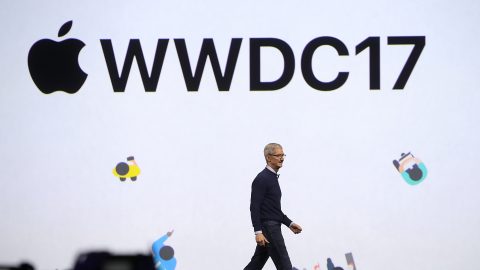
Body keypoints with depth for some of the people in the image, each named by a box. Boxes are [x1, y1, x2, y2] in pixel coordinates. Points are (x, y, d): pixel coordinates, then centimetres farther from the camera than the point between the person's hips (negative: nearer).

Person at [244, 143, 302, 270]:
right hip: (268, 228, -10)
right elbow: (254, 207, -18)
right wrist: (258, 232, -24)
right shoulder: (262, 179, -12)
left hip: (273, 227, 10)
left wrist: (289, 223, 20)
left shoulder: (273, 178, 19)